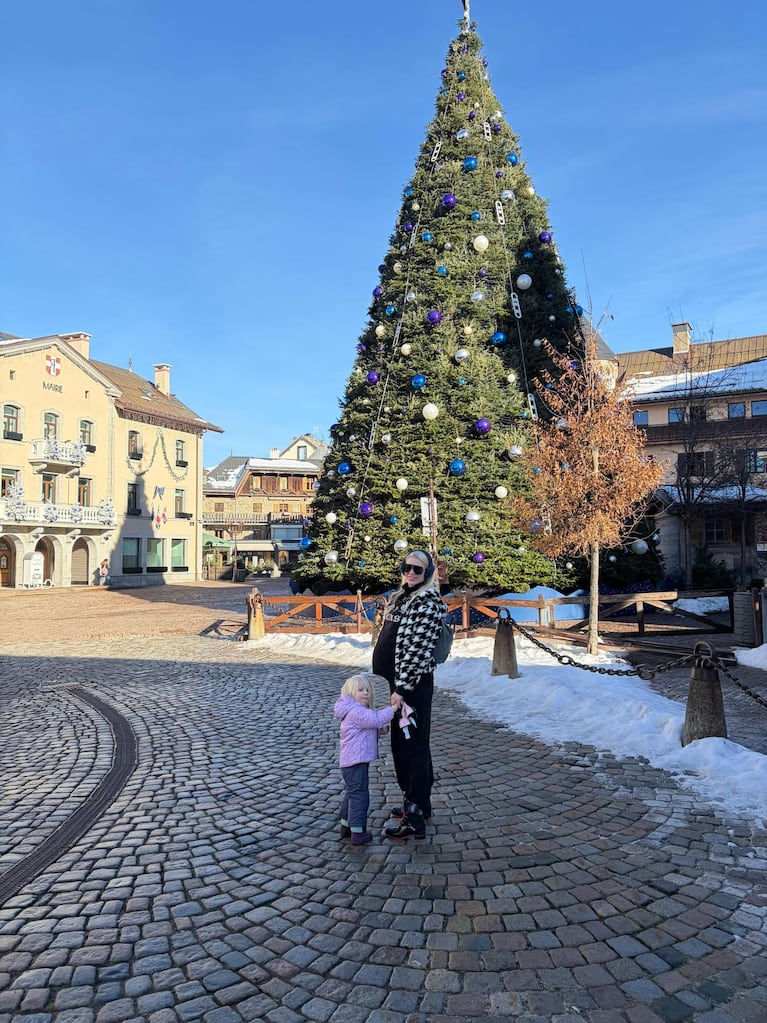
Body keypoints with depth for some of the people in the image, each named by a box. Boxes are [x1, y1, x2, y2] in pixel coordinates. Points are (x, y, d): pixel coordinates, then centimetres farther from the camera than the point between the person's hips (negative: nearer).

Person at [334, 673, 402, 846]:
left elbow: (371, 726, 27)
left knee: (352, 793, 20)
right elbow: (375, 719, -31)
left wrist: (380, 729, 8)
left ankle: (346, 825, 31)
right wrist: (393, 708, -28)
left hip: (351, 760, 11)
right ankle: (358, 832, 0)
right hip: (356, 761, -11)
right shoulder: (356, 712, -18)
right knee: (359, 794, -5)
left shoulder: (359, 710, 16)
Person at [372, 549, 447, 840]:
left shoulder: (428, 601, -14)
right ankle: (418, 802, 33)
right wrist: (396, 684, 18)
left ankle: (414, 819, 3)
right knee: (404, 742, 18)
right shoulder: (402, 596, 14)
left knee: (411, 744, -4)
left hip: (412, 682, -10)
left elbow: (419, 649, -20)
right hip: (398, 678, 10)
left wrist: (402, 688, -22)